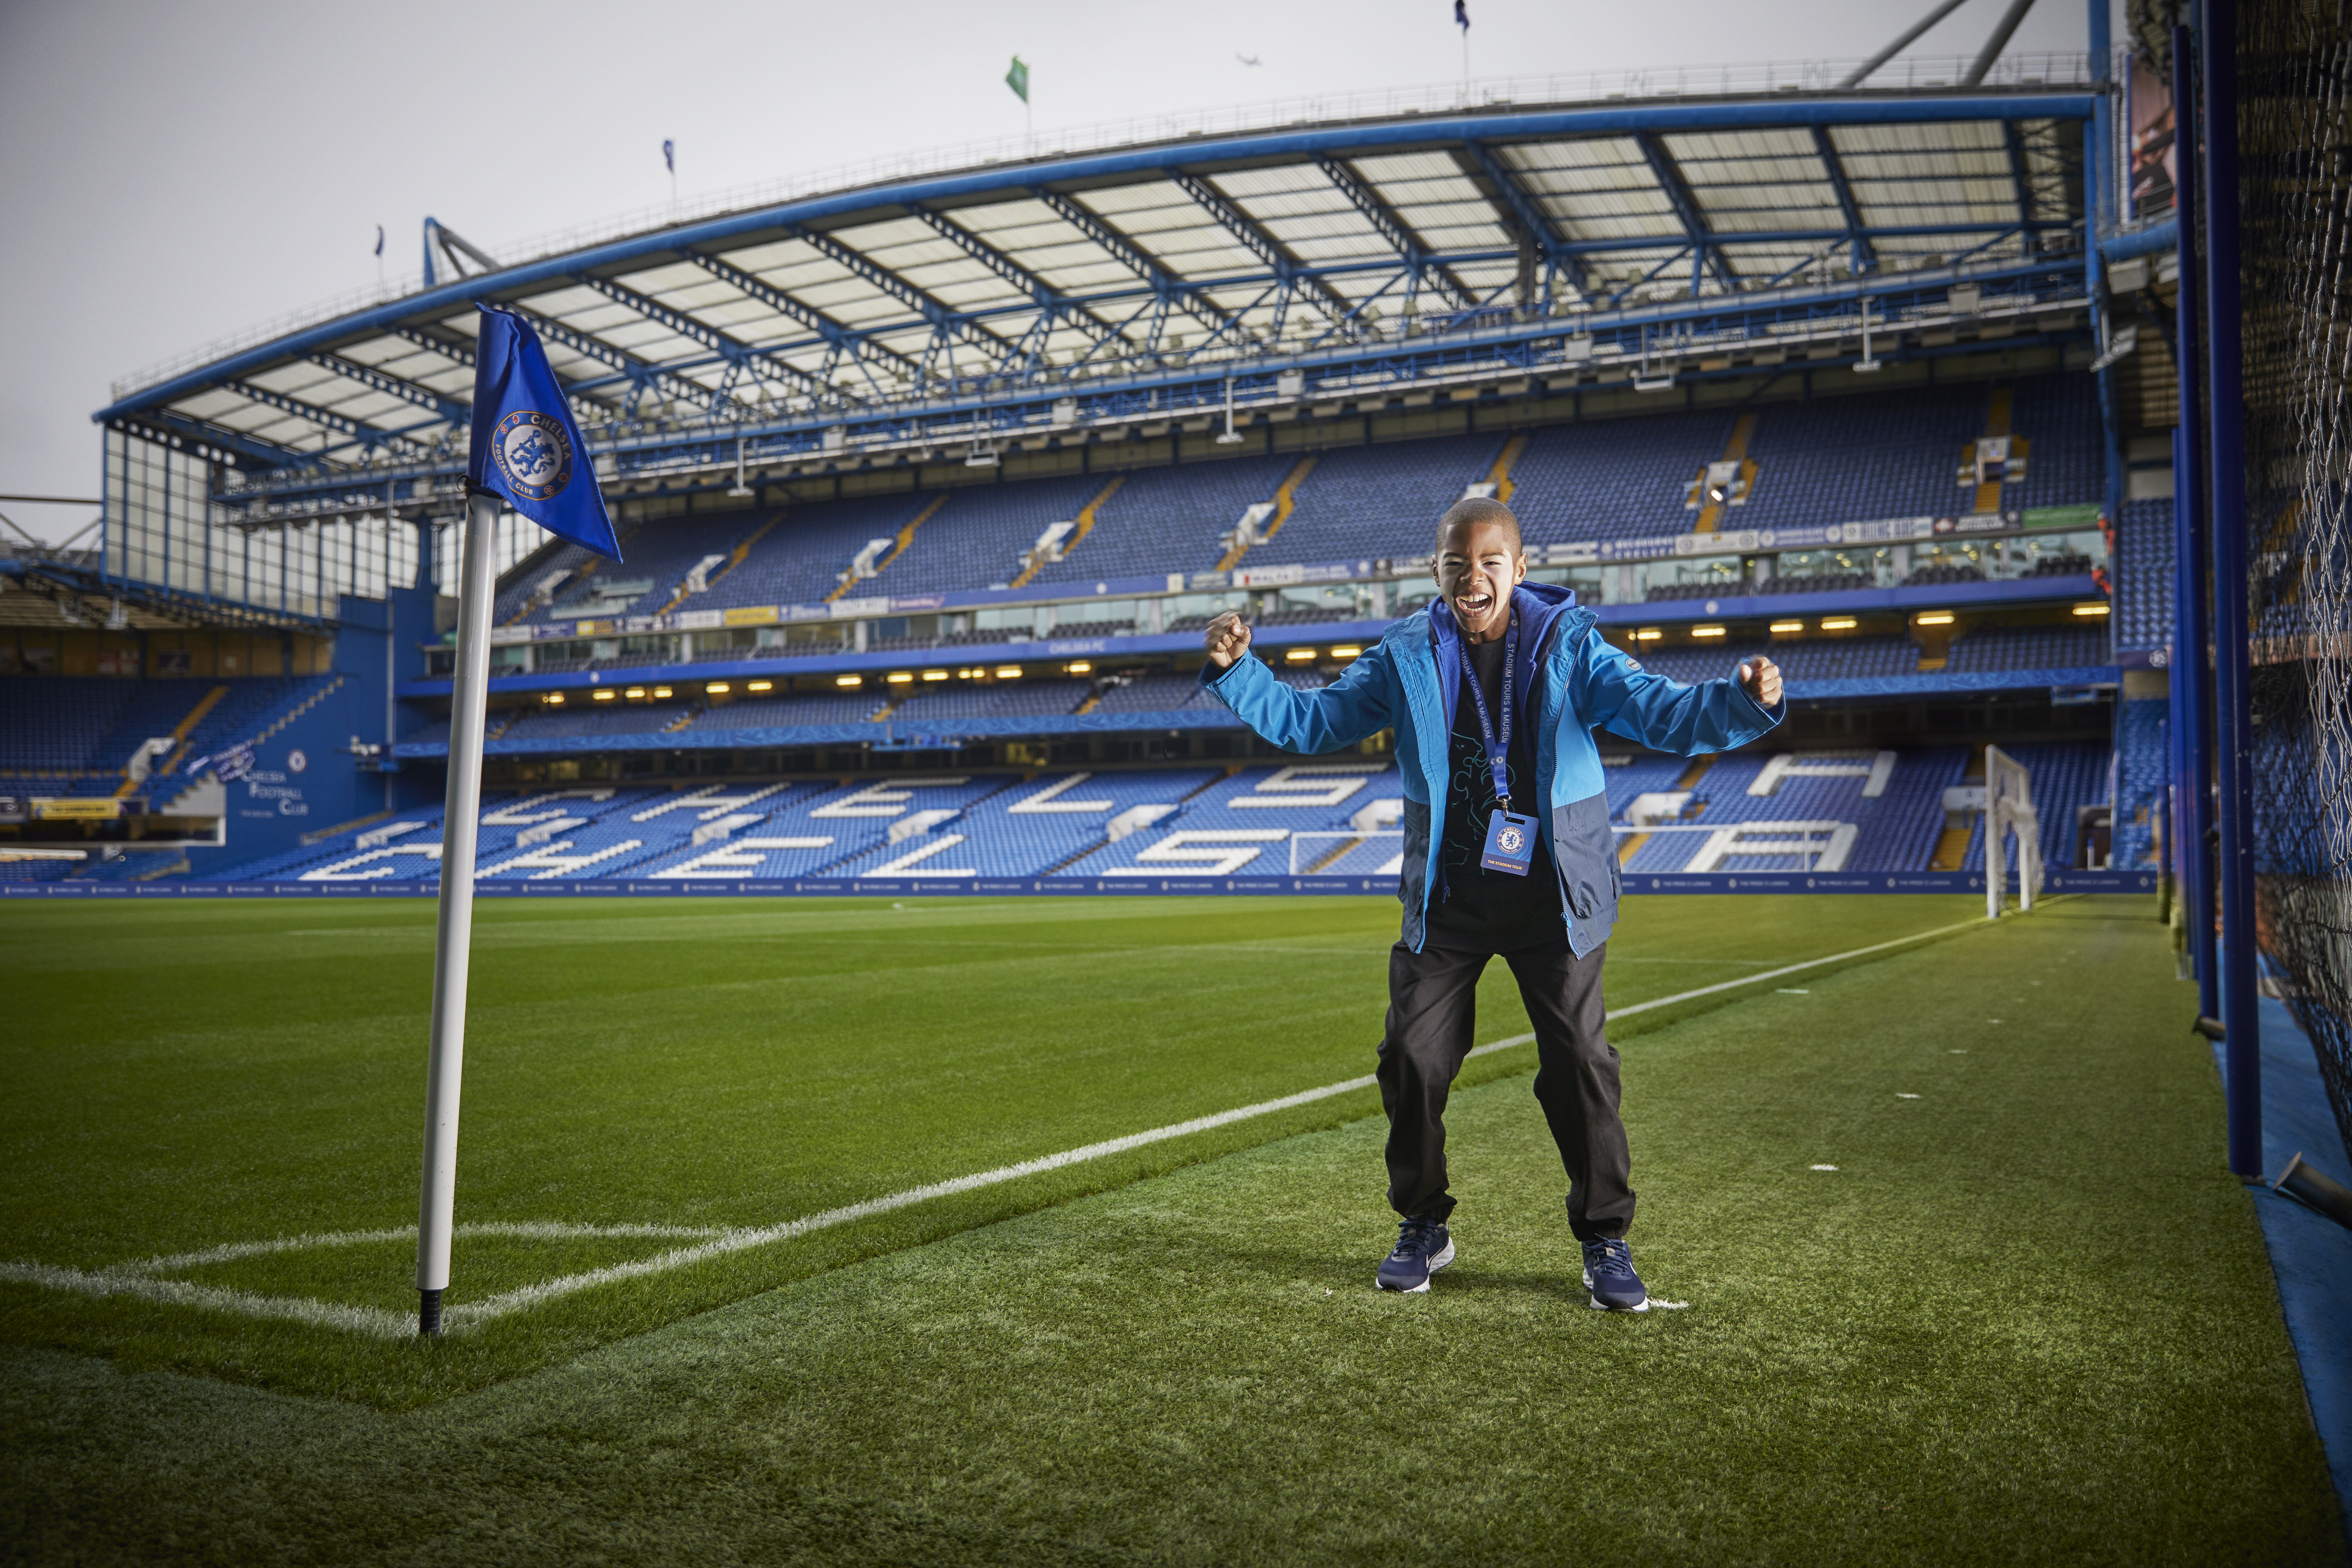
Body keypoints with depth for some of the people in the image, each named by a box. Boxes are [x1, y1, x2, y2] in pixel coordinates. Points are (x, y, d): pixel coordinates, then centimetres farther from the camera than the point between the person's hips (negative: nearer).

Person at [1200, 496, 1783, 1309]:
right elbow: (1308, 721, 4)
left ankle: (1605, 1241, 19)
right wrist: (1237, 671, -11)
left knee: (1580, 1064, 1)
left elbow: (1663, 714, -15)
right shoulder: (1407, 658, -1)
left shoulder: (1569, 647, -7)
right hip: (1446, 897, 2)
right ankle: (1423, 1228, 23)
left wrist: (1744, 703, -35)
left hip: (1552, 896, -2)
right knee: (1412, 1058, 2)